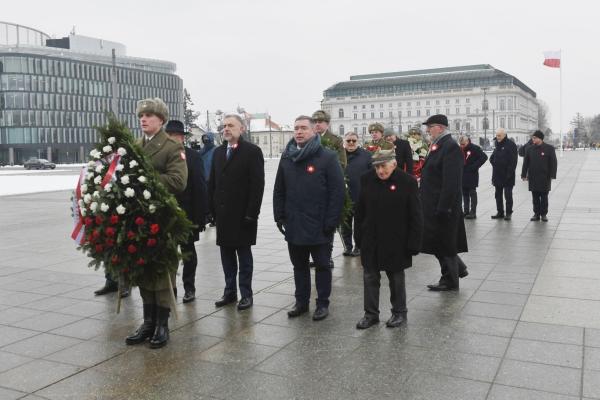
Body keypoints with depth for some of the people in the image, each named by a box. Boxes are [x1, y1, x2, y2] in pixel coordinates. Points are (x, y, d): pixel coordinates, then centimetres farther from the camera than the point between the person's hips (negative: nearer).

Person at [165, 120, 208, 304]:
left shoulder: (193, 156, -5)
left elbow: (200, 186, -7)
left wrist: (200, 214, -11)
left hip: (187, 211, -2)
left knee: (188, 251, 12)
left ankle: (189, 287, 24)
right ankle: (170, 288, 20)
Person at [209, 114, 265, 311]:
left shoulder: (252, 151, -6)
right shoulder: (218, 152, 13)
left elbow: (257, 184, -12)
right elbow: (212, 182, 13)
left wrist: (251, 213, -16)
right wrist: (212, 208, 4)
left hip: (243, 214, -5)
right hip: (222, 213, 5)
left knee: (244, 254, 4)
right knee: (226, 253, 11)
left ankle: (246, 294, 13)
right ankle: (230, 291, 21)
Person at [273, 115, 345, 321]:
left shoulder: (328, 157, -8)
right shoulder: (287, 157, 7)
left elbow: (337, 192, -11)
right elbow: (279, 190, 11)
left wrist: (331, 222, -15)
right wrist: (279, 216, 4)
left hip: (318, 225, -4)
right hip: (293, 225, 5)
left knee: (322, 265, 9)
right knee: (299, 265, 15)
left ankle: (323, 304, 21)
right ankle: (301, 302, 28)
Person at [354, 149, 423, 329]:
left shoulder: (407, 182, -12)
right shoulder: (367, 179, -1)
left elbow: (416, 216, -9)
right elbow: (360, 210, 7)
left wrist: (413, 244, -11)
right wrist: (359, 236, 7)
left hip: (395, 242, -3)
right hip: (371, 240, 4)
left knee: (396, 278, 11)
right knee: (370, 277, 8)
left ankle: (399, 312, 28)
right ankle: (371, 313, 22)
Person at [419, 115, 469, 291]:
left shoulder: (450, 147, -18)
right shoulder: (438, 146, 12)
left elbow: (451, 182, -23)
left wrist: (443, 208, -24)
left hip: (443, 205, -9)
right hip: (434, 205, 9)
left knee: (444, 243, 3)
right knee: (437, 242, 17)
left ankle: (450, 281, 17)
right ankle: (458, 268, 33)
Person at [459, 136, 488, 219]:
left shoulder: (475, 148, -10)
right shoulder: (460, 149, 8)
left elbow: (484, 157, -13)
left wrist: (474, 166, -16)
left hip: (472, 175, -6)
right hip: (462, 175, 6)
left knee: (472, 193, -1)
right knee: (465, 194, 11)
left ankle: (473, 212, 2)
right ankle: (466, 211, 20)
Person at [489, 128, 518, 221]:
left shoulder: (510, 144, -11)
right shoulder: (497, 144, 11)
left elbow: (513, 160, -16)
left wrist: (510, 173, -20)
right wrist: (492, 159, 4)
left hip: (507, 175, -7)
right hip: (497, 175, 7)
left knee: (508, 195, -1)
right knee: (498, 195, 12)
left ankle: (508, 213, 7)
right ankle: (500, 212, 20)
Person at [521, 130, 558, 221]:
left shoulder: (549, 148, -2)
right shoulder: (530, 149, 6)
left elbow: (553, 163, -3)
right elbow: (525, 163, 8)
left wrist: (552, 175, -9)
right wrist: (524, 175, 3)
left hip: (544, 178, -2)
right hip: (533, 178, 3)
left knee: (544, 197, 5)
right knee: (535, 197, 6)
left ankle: (544, 214, 13)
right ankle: (536, 214, 14)